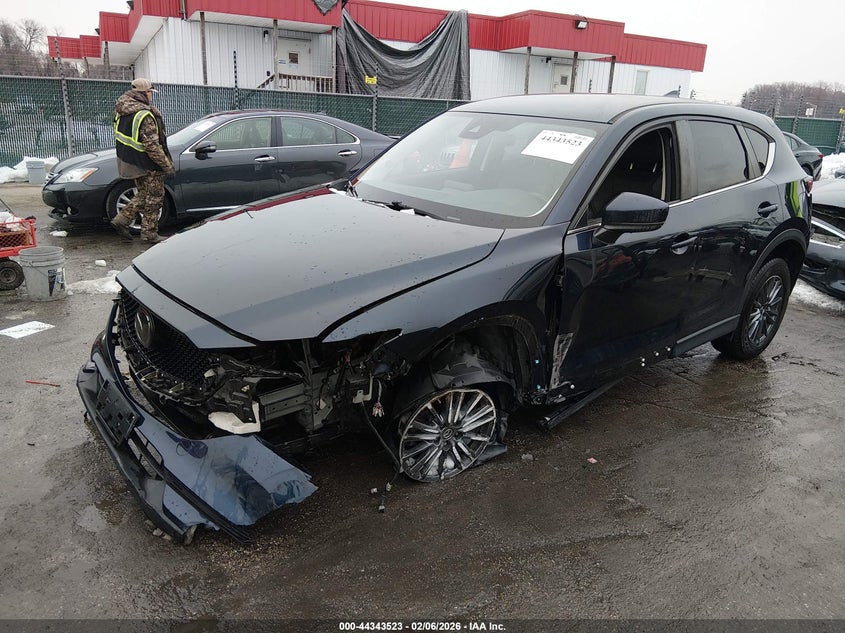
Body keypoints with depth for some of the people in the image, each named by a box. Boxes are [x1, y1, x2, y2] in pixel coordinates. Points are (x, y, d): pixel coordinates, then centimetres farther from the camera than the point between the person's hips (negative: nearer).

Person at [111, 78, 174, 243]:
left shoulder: (121, 110, 7)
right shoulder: (144, 115, -22)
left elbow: (119, 135, 15)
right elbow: (152, 146, -25)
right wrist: (167, 165, -17)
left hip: (128, 160, 9)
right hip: (147, 165, -9)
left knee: (144, 194, 22)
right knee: (154, 198, 4)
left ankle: (122, 219, 18)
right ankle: (149, 234, 10)